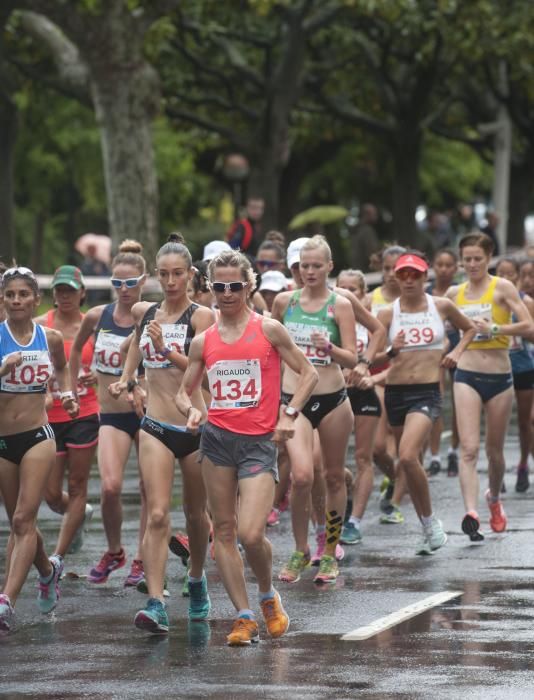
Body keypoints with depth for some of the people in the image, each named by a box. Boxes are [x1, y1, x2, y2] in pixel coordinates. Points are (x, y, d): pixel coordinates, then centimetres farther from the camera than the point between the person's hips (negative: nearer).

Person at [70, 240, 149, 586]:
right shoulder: (97, 317, 1)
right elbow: (77, 349, 21)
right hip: (111, 414, 1)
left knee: (151, 489, 3)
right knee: (110, 486, -14)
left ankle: (142, 559, 17)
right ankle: (114, 551, 9)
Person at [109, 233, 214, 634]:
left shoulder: (201, 316, -7)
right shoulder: (143, 312, 6)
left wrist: (165, 348, -31)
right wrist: (127, 378, 20)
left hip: (195, 427, -2)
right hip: (156, 428, 2)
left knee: (195, 513, 15)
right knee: (157, 515, -13)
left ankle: (197, 582, 41)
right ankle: (156, 605, -21)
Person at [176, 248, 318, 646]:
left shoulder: (269, 330, 0)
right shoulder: (203, 342, 9)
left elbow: (308, 373, 5)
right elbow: (185, 391, 17)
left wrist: (290, 414, -7)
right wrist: (190, 410, -5)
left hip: (259, 442, -4)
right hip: (217, 438, 4)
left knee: (251, 534, -15)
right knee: (224, 531, 3)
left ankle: (268, 595, 14)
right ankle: (244, 617, 9)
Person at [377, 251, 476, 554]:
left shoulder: (442, 306, 2)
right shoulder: (388, 314, 1)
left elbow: (470, 329, 21)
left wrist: (456, 352, 5)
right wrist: (392, 350, -21)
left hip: (428, 392, -3)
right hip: (395, 391, 3)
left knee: (408, 457, -24)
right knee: (411, 463, 12)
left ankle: (431, 521, -7)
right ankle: (429, 529, 28)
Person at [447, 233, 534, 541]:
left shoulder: (502, 288, -4)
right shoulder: (454, 293, 7)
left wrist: (495, 329, -22)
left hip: (500, 377, -1)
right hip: (467, 377, 1)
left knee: (495, 449, 13)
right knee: (469, 449, -15)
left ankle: (494, 498, 41)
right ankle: (472, 513, -27)